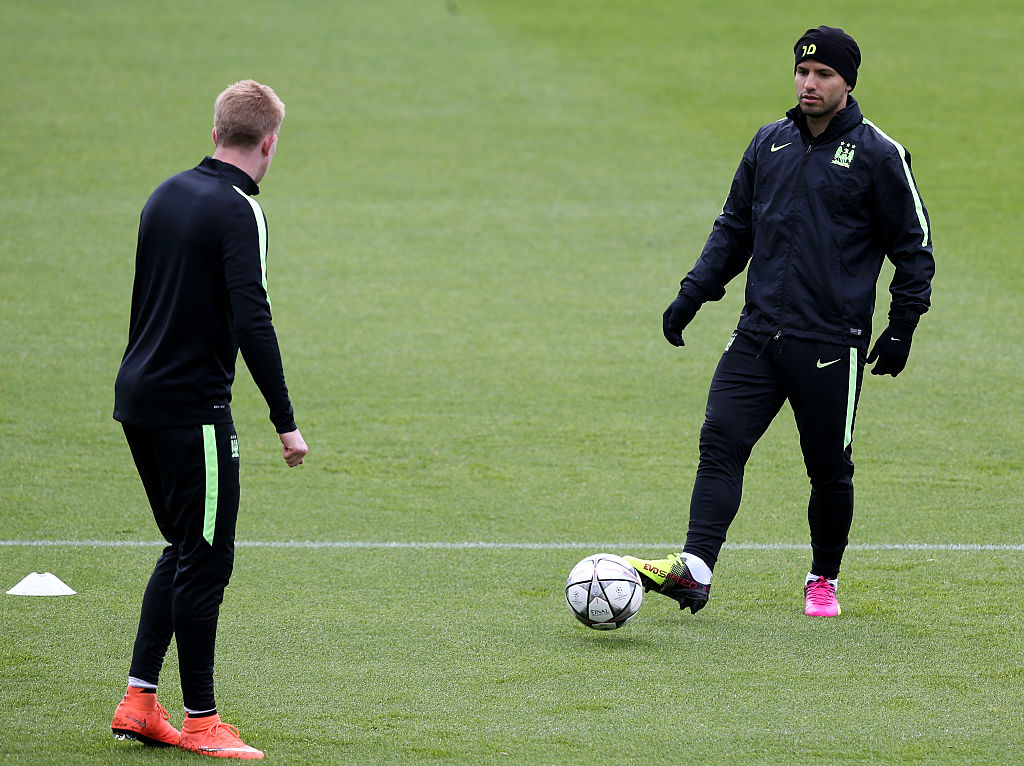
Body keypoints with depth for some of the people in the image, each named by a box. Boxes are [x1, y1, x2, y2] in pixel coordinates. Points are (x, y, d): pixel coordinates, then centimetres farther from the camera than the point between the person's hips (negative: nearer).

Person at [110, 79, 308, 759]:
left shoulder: (168, 194, 11)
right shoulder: (238, 212, -15)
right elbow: (252, 324, -21)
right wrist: (285, 421, -19)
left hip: (138, 397, 9)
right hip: (193, 407, -9)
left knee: (186, 548, 17)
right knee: (205, 558, -2)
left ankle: (138, 702, 15)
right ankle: (200, 721, 2)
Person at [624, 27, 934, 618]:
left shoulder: (879, 155, -3)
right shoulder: (770, 143, 11)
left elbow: (914, 247, 1)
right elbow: (734, 229, 20)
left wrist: (902, 326, -3)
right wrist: (694, 293, 11)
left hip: (832, 345, -4)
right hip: (759, 335, 4)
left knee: (829, 466, 3)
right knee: (721, 440, -11)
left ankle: (825, 580, 23)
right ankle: (695, 568, -19)